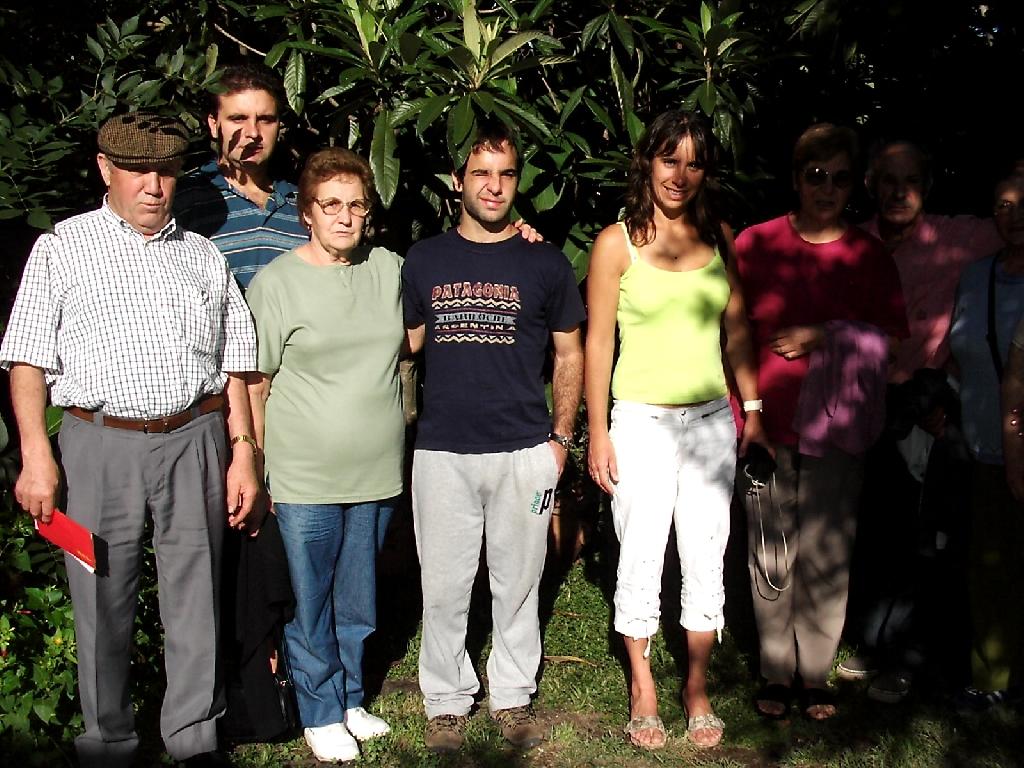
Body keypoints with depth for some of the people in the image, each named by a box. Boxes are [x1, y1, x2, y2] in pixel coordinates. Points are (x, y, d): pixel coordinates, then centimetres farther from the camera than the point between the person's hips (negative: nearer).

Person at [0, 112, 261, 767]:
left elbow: (236, 364, 13)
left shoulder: (204, 256, 14)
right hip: (101, 443, -2)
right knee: (103, 601, 6)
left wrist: (242, 455, 7)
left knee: (196, 598, 6)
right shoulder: (62, 248, 6)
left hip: (195, 441, 2)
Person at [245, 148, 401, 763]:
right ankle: (322, 714, 26)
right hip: (305, 478, -3)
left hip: (378, 473, 4)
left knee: (358, 599, 16)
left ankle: (350, 699, 34)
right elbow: (253, 385, -3)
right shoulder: (276, 283, -6)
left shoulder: (389, 268, 5)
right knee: (312, 602, 7)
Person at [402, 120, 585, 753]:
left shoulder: (545, 263, 3)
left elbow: (569, 354, 8)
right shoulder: (424, 260, 6)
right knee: (444, 587, 7)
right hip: (442, 451, 1)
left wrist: (560, 437, 3)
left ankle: (513, 695, 28)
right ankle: (447, 700, 24)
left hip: (524, 452, 0)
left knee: (518, 583, 10)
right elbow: (407, 346, 13)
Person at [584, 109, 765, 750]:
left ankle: (698, 687, 23)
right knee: (641, 558, 3)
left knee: (707, 559, 7)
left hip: (711, 418, 3)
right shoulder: (618, 242, -4)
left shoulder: (720, 238, 7)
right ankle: (643, 685, 21)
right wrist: (598, 431, -5)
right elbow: (598, 341, -3)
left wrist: (752, 408, 11)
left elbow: (737, 328, 13)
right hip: (642, 421, -3)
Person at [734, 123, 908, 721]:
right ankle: (777, 671, 20)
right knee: (770, 554, 6)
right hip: (767, 423, 0)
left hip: (835, 430, 1)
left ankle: (818, 673, 19)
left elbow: (894, 337, 4)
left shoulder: (869, 256, 4)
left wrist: (826, 336, -9)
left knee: (827, 555, 3)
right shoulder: (756, 244, 2)